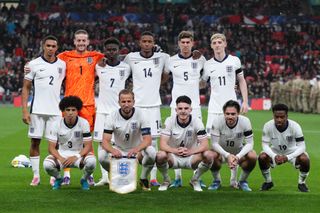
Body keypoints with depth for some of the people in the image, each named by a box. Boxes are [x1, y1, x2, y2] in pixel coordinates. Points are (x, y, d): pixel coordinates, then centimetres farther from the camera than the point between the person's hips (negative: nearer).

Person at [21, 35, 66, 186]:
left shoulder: (62, 65, 8)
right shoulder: (34, 64, 1)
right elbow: (26, 88, 2)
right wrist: (24, 110, -5)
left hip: (55, 110, 2)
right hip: (37, 110, -2)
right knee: (35, 141, 0)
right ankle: (36, 176, 6)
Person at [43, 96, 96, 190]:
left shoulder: (84, 123, -12)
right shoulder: (56, 124, -9)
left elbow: (88, 146, -12)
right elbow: (51, 147, -9)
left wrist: (76, 157, -29)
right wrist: (60, 159, -29)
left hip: (79, 153, -1)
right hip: (61, 154, 1)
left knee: (91, 161, -35)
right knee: (47, 164, -30)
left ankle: (84, 179, 2)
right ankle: (58, 179, 7)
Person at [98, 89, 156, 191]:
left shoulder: (140, 114, -16)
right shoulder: (112, 117, -14)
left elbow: (147, 139, -22)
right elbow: (105, 141, -20)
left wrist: (136, 149, -44)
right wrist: (113, 150, -44)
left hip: (138, 149, -1)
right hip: (119, 150, 1)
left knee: (151, 152, -34)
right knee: (102, 155, -29)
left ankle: (143, 179, -5)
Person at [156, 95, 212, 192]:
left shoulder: (197, 122, -11)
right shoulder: (170, 121, -12)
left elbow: (204, 145, -17)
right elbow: (162, 145, -20)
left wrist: (191, 151, -37)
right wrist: (175, 151, -41)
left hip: (191, 158, 1)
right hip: (173, 157, -1)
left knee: (209, 155, -29)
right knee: (160, 155, -34)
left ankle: (195, 180, 1)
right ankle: (166, 180, -1)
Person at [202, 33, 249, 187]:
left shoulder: (234, 61, 4)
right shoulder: (208, 65, 5)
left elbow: (241, 81, 10)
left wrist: (245, 101, 2)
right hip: (214, 108, 0)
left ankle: (234, 178, 7)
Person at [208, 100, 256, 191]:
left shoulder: (245, 121, -22)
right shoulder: (217, 121, -24)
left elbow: (249, 143, -19)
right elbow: (214, 143, -23)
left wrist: (237, 157, -35)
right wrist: (228, 155, -38)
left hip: (239, 152, 1)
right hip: (222, 152, -1)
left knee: (252, 156, -30)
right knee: (212, 155, -35)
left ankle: (242, 181, -1)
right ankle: (217, 180, -3)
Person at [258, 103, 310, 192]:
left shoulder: (295, 126, -28)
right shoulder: (268, 126, -24)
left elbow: (301, 146, -27)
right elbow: (265, 145, -20)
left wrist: (288, 157, -41)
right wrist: (274, 156, -39)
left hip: (292, 152, -1)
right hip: (275, 152, 1)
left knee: (304, 159, -31)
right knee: (262, 157, -28)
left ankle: (301, 183, 0)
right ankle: (268, 182, 1)